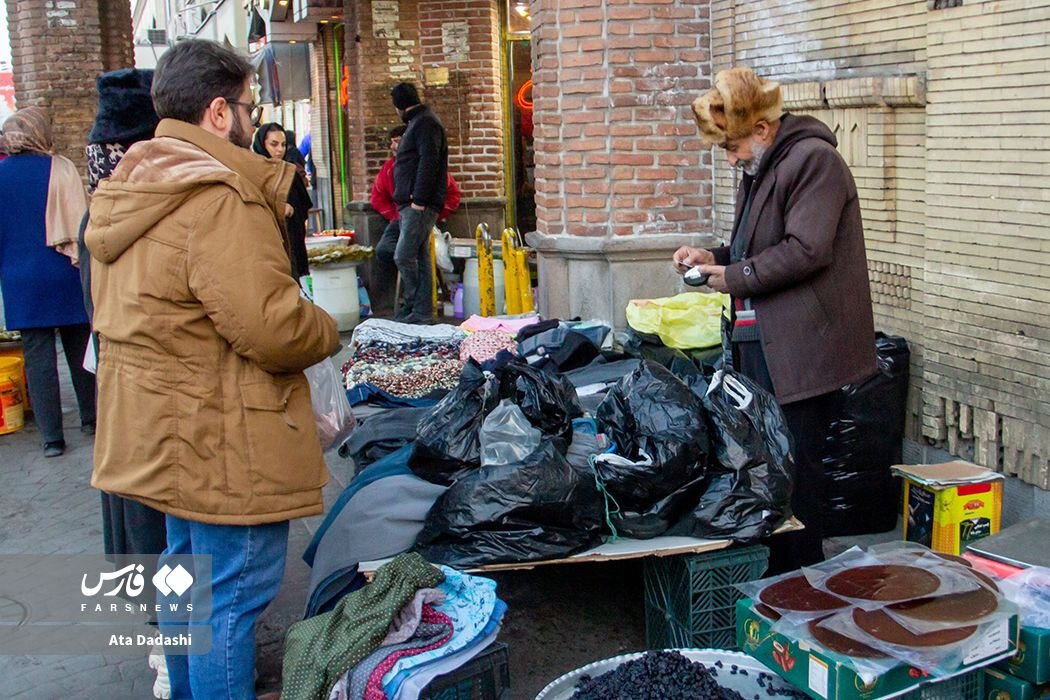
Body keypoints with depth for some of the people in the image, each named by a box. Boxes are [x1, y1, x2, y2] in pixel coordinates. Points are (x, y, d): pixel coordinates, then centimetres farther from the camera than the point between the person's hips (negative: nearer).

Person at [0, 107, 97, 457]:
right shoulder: (61, 169, -7)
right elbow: (80, 222, -8)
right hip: (64, 277, -1)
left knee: (38, 357, 4)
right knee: (79, 349, 12)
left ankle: (51, 436, 4)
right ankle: (90, 419, 23)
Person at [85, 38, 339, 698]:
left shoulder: (129, 191, 11)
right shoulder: (218, 198, -21)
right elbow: (271, 327, -27)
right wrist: (326, 329, -6)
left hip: (163, 431, 11)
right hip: (224, 442, -10)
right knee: (234, 594, 1)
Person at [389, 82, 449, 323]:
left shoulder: (425, 123, -8)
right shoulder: (418, 122, 24)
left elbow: (429, 162, -19)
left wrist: (419, 199, -22)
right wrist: (405, 198, 16)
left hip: (420, 205, -10)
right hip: (411, 204, 10)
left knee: (404, 256, -12)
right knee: (419, 257, 10)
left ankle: (417, 309, -5)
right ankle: (420, 310, 13)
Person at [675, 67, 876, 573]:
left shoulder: (813, 160, -12)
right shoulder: (759, 170, 19)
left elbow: (805, 251, -21)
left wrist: (735, 277, -13)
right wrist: (715, 257, 11)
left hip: (800, 347, -10)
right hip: (760, 341, 10)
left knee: (795, 465, -4)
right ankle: (771, 571, 24)